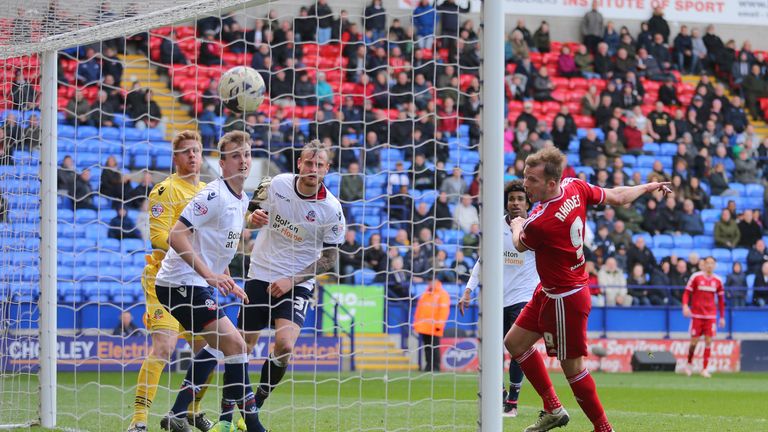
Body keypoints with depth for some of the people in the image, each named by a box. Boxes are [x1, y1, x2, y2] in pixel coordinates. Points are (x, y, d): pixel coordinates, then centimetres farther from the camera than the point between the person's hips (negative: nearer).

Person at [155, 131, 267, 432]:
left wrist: (227, 281, 18)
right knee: (234, 343, -17)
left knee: (216, 345, 23)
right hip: (181, 283, -11)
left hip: (199, 285, 11)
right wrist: (210, 274, -29)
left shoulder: (241, 200, 13)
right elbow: (176, 236, -24)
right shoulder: (214, 195, -17)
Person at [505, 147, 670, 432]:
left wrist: (517, 226, 18)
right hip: (549, 291, 10)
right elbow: (618, 197, 5)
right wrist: (650, 187, 24)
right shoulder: (575, 187, -9)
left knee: (572, 367, 0)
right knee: (515, 342, 16)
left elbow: (521, 245, -6)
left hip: (565, 299, -10)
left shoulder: (539, 222, -31)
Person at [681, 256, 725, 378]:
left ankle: (705, 369, -2)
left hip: (711, 315, 2)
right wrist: (685, 306, -18)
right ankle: (689, 364, 22)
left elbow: (721, 299, 14)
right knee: (694, 341, -1)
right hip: (696, 314, -2)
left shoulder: (718, 280, 6)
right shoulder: (696, 277, -2)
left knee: (708, 341, -5)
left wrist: (722, 317, 11)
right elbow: (687, 293, -1)